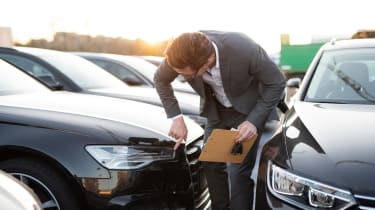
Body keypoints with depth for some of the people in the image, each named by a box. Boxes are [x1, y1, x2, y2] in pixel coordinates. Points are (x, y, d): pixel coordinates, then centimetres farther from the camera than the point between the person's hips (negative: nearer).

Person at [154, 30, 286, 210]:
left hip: (249, 108, -4)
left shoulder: (245, 49, -37)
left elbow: (277, 82, -21)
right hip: (216, 109, 4)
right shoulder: (182, 55, -27)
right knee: (210, 163, 7)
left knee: (239, 171, -11)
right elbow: (160, 80, -6)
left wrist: (254, 120, -27)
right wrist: (176, 118, -12)